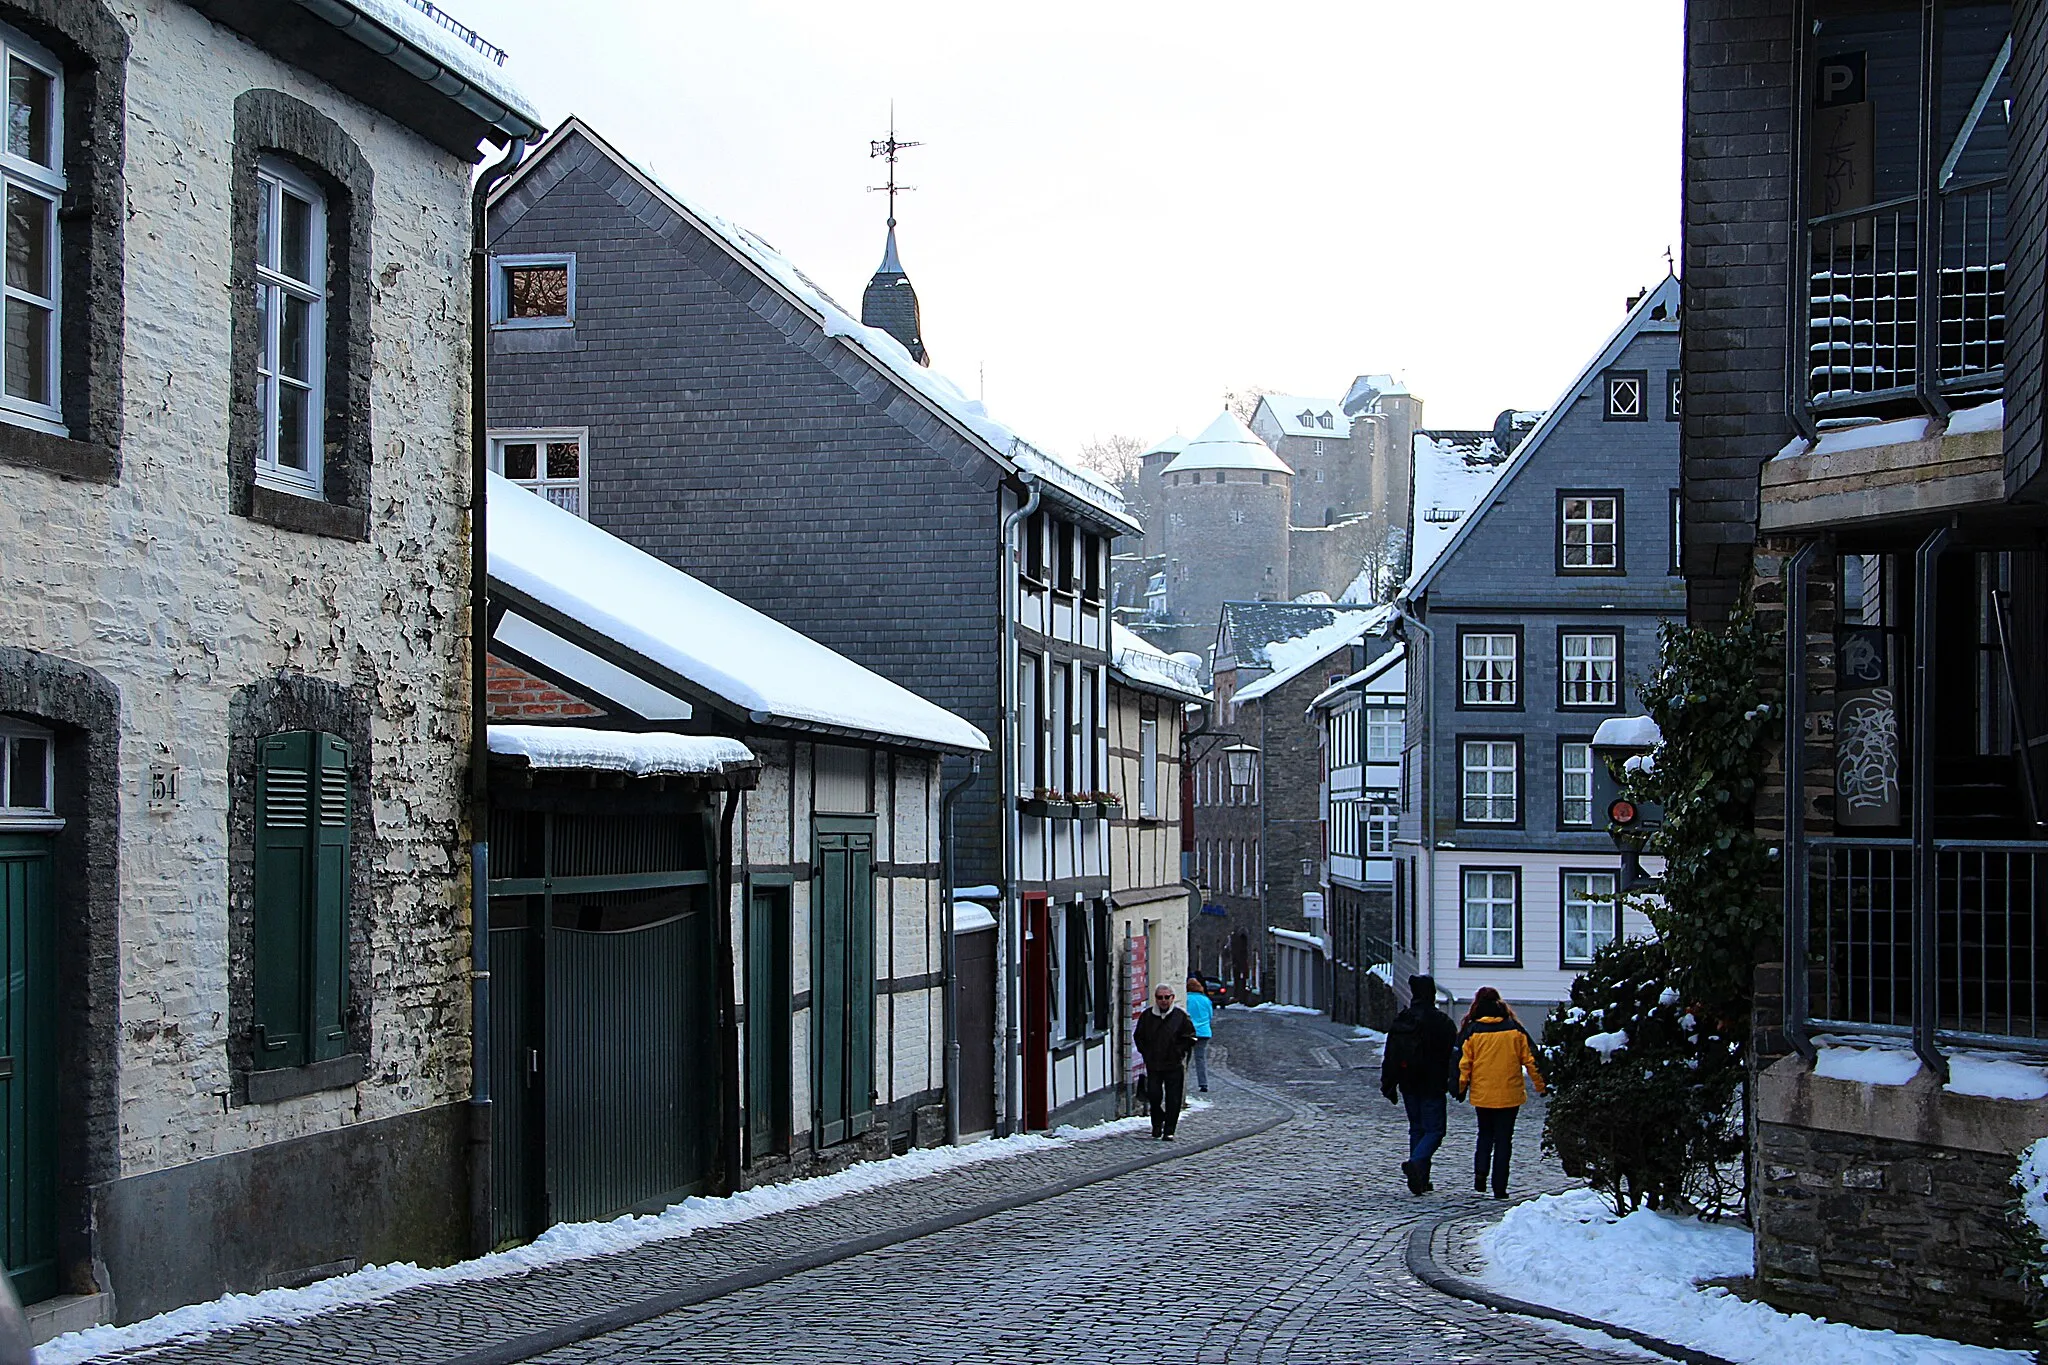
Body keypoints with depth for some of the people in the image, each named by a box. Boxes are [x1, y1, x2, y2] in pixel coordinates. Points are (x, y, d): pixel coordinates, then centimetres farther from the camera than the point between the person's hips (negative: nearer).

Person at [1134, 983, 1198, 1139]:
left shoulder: (1181, 1015, -2)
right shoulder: (1147, 1016, 4)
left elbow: (1190, 1038, 3)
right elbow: (1139, 1037, 14)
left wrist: (1179, 1053, -3)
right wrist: (1146, 1053, 5)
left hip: (1174, 1066, -2)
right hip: (1153, 1065, 2)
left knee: (1173, 1100, -1)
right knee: (1153, 1095, 0)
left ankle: (1169, 1131, 6)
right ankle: (1157, 1123, 25)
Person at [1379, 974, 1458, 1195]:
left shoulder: (1399, 1021, 5)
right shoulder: (1441, 1021, -11)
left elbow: (1389, 1057, 9)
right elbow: (1454, 1054, -11)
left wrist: (1388, 1086, 15)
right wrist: (1456, 1085, -5)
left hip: (1408, 1085, 5)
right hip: (1432, 1086, -5)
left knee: (1416, 1129, 15)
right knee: (1434, 1130, -1)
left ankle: (1420, 1179, 13)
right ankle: (1416, 1163, -26)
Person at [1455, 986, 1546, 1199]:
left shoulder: (1472, 1031, -4)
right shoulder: (1514, 1029, -2)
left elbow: (1463, 1063, -4)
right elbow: (1530, 1059, 2)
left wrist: (1460, 1089, 5)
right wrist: (1541, 1085, 10)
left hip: (1482, 1095, 0)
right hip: (1509, 1095, 0)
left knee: (1485, 1134, 20)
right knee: (1503, 1140, 6)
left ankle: (1480, 1171, 0)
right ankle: (1500, 1187, 2)